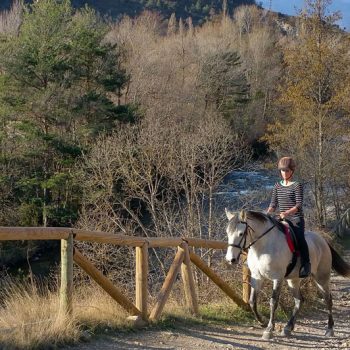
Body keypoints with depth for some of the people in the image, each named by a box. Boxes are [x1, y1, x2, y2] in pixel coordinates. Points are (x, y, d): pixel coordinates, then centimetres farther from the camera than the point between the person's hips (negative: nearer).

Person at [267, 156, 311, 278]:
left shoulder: (297, 186, -2)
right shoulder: (278, 186, 13)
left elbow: (299, 205, -11)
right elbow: (273, 205, 13)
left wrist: (287, 212, -27)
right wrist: (267, 214, -6)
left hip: (296, 220, -6)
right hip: (282, 221, 6)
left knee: (299, 237, -29)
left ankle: (305, 264, -26)